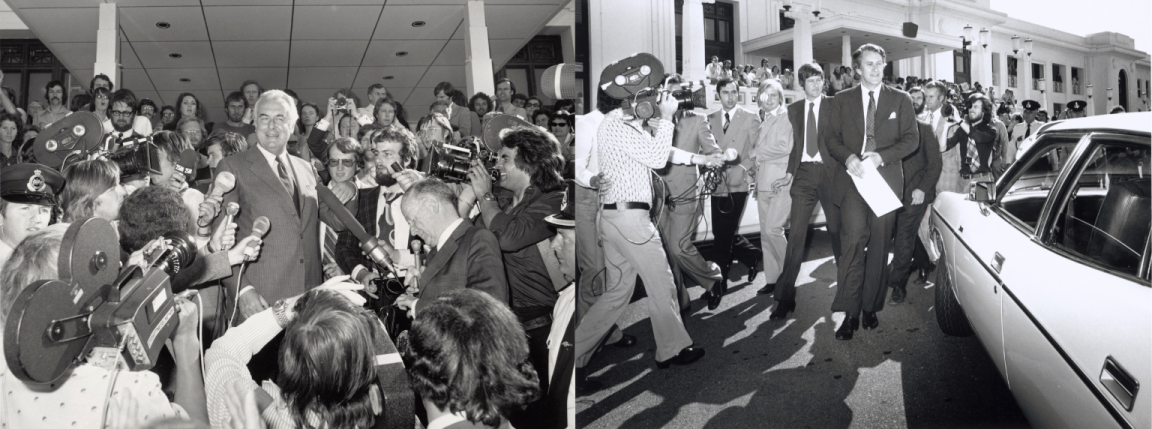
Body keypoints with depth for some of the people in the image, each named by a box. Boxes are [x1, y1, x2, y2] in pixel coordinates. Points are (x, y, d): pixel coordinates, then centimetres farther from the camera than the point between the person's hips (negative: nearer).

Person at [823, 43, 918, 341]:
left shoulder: (900, 100, 10)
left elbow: (911, 138, 4)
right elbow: (831, 137, 7)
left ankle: (870, 308, 13)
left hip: (886, 179, 1)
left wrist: (881, 156, -12)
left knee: (879, 245, 2)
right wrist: (848, 157, -13)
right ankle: (850, 313, -13)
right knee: (853, 240, -16)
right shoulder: (842, 101, 12)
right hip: (852, 177, -1)